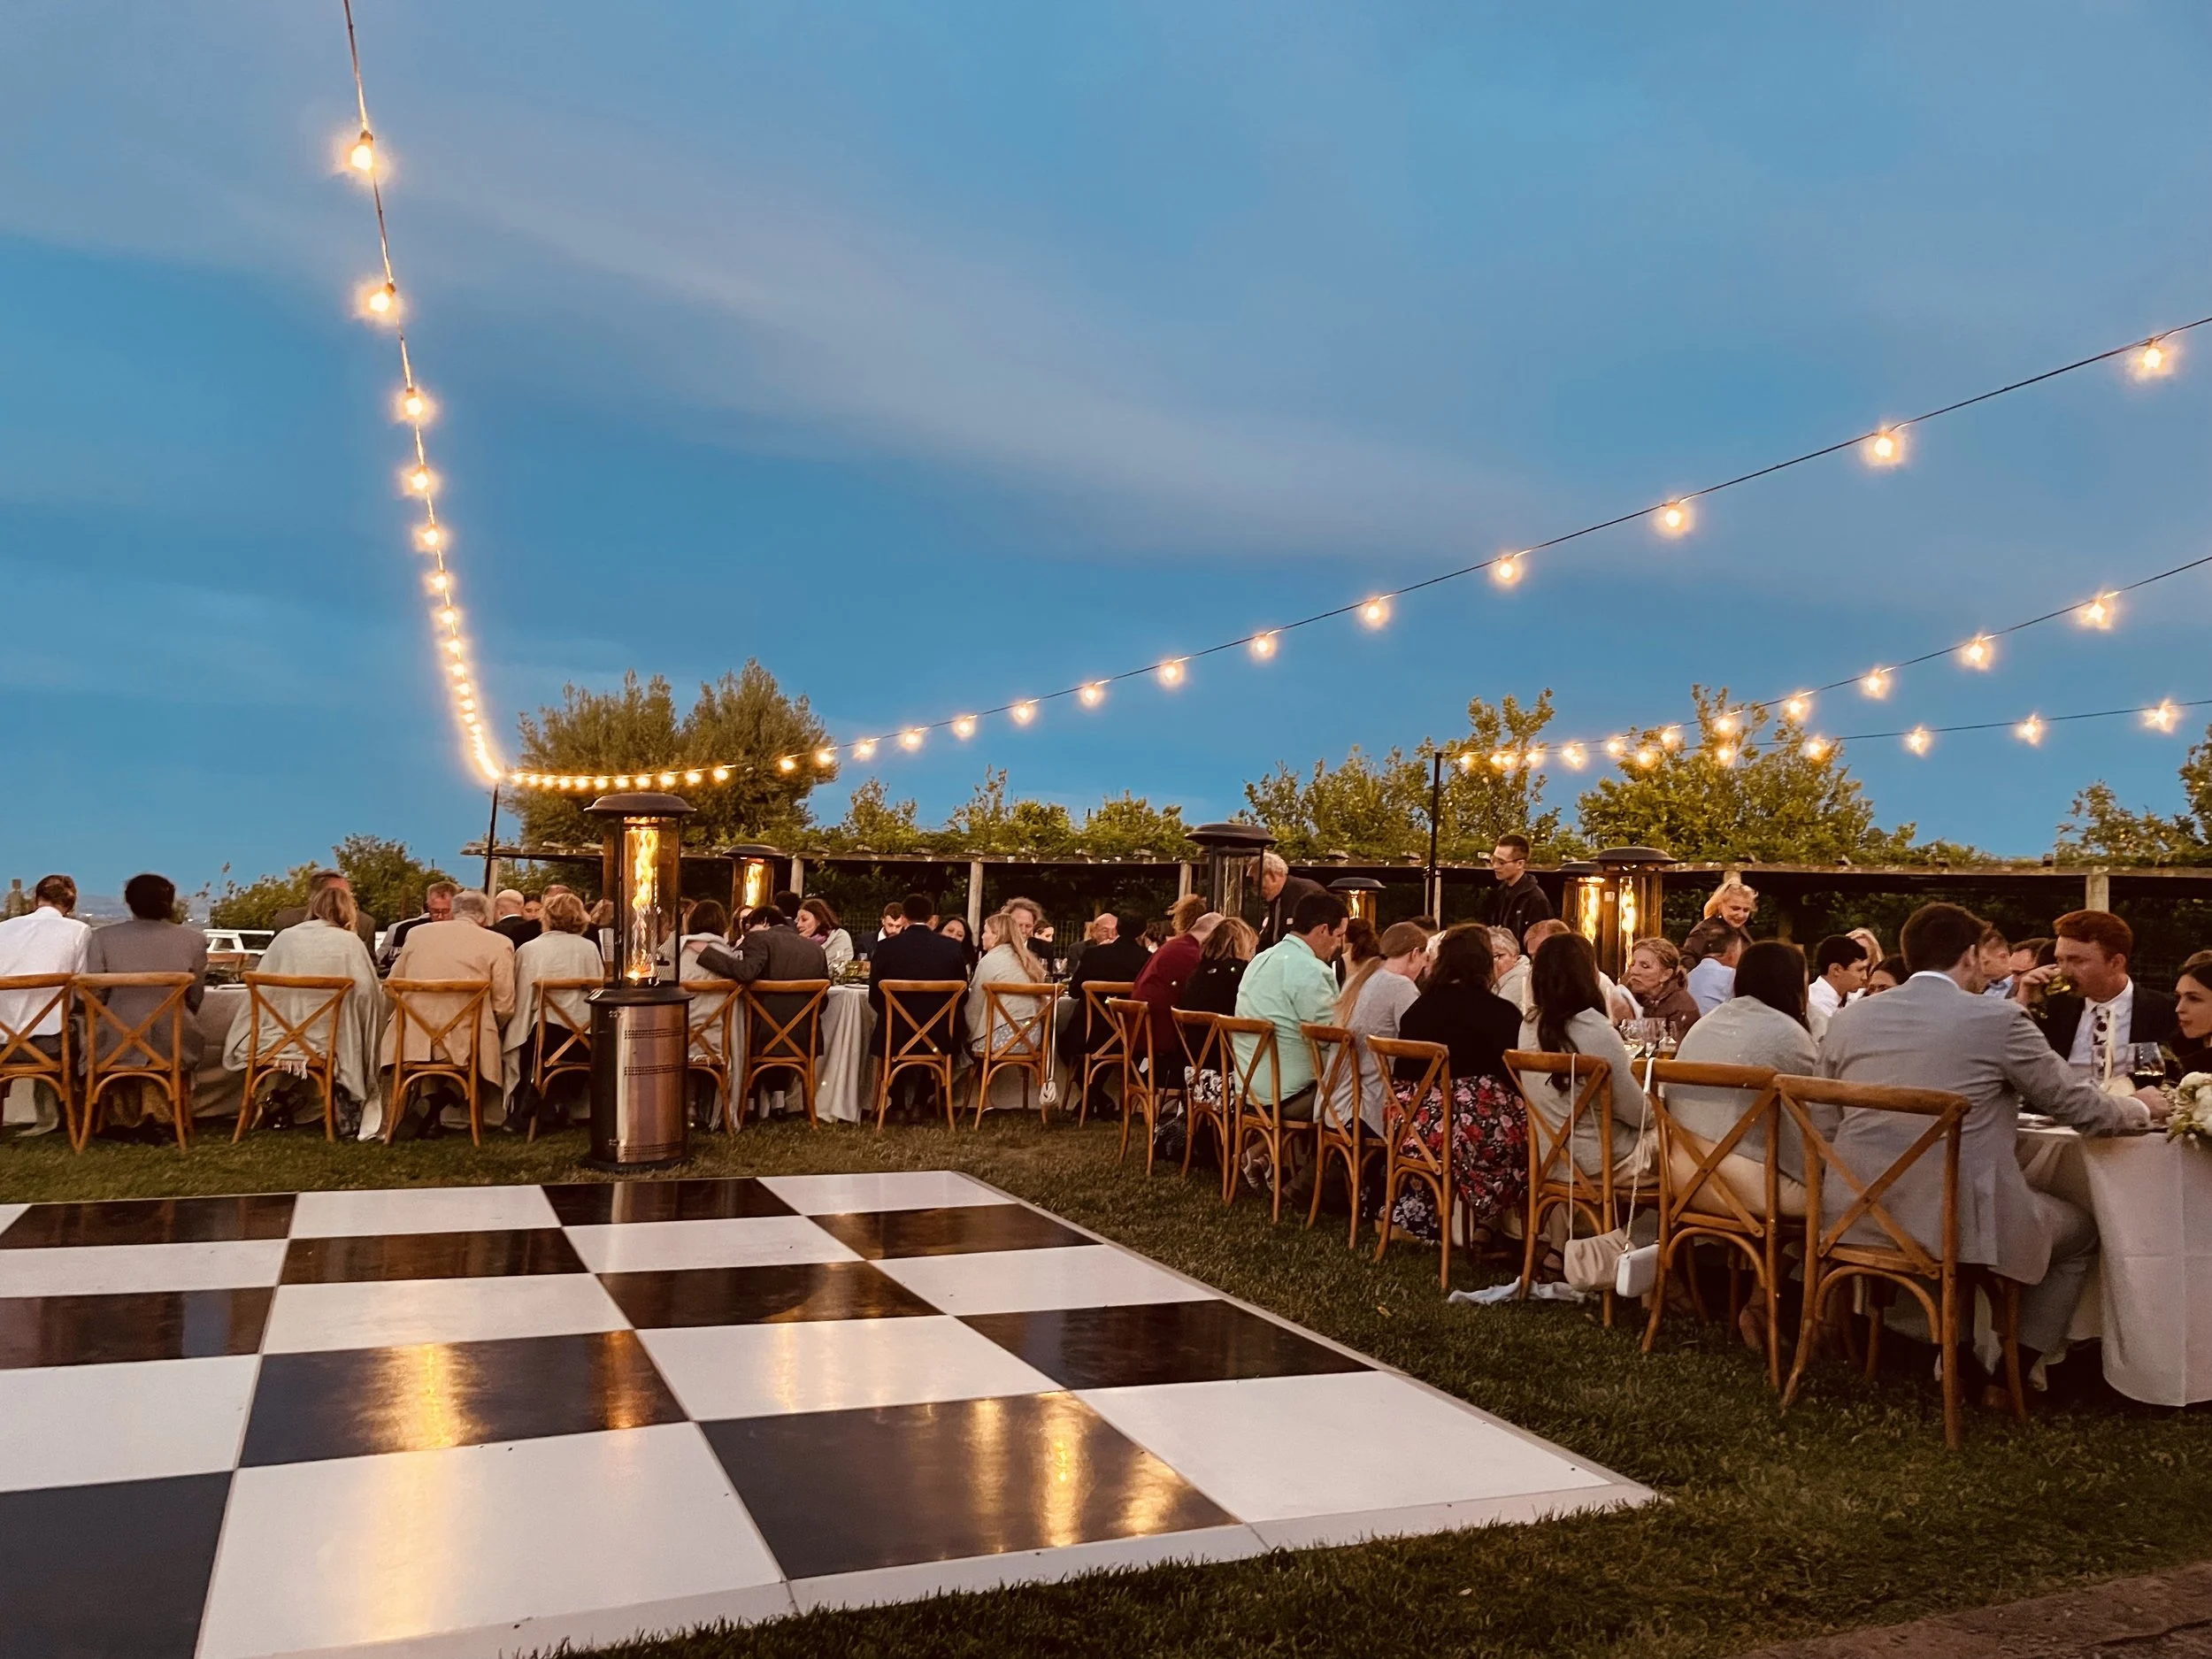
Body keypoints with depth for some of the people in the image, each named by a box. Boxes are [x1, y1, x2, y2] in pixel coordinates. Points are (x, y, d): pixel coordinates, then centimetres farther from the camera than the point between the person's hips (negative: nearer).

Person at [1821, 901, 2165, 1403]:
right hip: (1958, 1221, -5)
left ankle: (1957, 1352, 35)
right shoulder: (1999, 1019, -6)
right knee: (2081, 1230, 25)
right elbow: (2083, 1108, 3)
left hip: (1858, 1219, 5)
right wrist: (2140, 1108, 26)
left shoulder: (1848, 1018, 5)